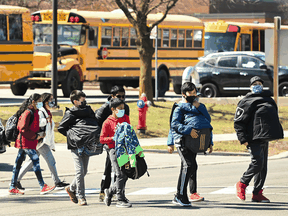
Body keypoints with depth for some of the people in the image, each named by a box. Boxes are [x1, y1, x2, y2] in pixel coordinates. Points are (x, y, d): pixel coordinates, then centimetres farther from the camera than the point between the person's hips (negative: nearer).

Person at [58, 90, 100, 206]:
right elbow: (61, 128, -2)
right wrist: (72, 135, -10)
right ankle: (81, 197, -7)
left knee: (84, 171, 10)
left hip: (86, 146, 6)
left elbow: (95, 124, 22)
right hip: (76, 146, -6)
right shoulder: (70, 114, -3)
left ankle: (71, 188, 32)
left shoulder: (88, 111, 14)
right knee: (80, 171, -11)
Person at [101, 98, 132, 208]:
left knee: (125, 175, 5)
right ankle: (120, 200, -5)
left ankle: (110, 191, 26)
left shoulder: (126, 118, 10)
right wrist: (113, 138, -18)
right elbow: (102, 139, -4)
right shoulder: (107, 122, -5)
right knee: (120, 175, -11)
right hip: (114, 150, -6)